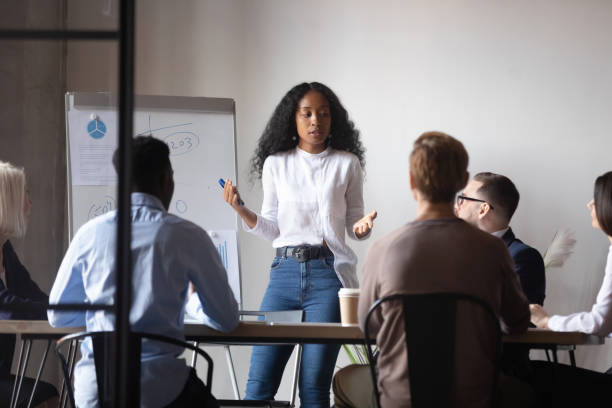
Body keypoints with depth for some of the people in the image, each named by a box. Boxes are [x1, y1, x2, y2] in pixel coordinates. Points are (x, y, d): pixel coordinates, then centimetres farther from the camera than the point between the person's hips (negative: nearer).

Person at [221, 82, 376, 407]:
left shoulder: (346, 163, 7)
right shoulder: (276, 163, 11)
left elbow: (353, 226, 11)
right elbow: (272, 229, 13)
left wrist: (362, 227, -11)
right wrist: (240, 210, -4)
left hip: (329, 273, -2)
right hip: (285, 270, 2)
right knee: (260, 382, -3)